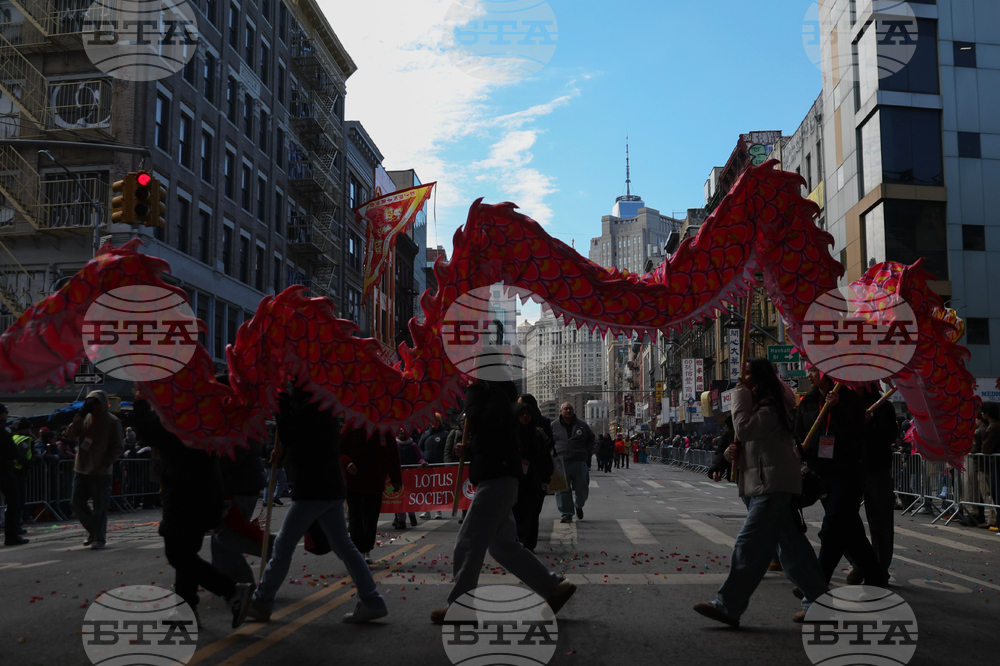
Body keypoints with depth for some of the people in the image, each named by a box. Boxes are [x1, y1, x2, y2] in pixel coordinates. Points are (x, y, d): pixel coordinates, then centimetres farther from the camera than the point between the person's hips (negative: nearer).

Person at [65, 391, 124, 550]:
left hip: (100, 472, -5)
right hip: (81, 469, 5)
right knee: (77, 503, 8)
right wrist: (80, 415, -11)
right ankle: (93, 530, 27)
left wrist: (107, 462, -16)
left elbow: (119, 446, -6)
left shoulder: (112, 421, -7)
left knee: (100, 507, 0)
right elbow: (71, 434, -3)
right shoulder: (85, 418, 8)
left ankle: (99, 538, 11)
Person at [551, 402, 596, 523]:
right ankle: (567, 514, 5)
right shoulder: (554, 426, 6)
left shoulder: (581, 425, 9)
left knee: (582, 488, 5)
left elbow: (591, 439, 21)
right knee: (562, 489, -3)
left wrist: (587, 453, 11)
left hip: (579, 461, 1)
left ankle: (579, 505, 35)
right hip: (560, 462, -1)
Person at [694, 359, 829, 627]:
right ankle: (817, 598, 18)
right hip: (760, 485, 11)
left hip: (773, 486, -11)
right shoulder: (758, 403, 21)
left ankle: (727, 605, -11)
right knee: (791, 545, 12)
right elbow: (750, 441, 26)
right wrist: (735, 450, 4)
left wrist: (740, 393, -15)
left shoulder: (770, 405, -12)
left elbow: (745, 429, -25)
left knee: (750, 545, -11)